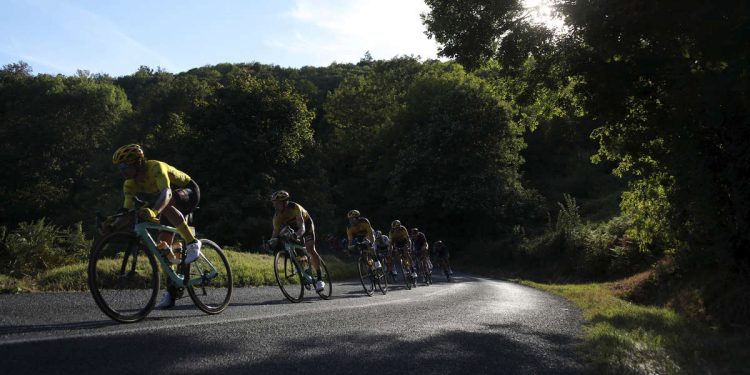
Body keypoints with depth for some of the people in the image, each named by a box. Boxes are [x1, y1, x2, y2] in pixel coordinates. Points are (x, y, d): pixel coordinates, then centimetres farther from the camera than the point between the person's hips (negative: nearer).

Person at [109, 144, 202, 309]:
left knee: (166, 203, -39)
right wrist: (112, 225, -30)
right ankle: (170, 292, 4)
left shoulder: (156, 168, -30)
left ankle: (192, 243, -29)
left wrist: (153, 211, -64)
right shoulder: (130, 183, -8)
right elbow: (127, 209, -12)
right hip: (172, 207, 7)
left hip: (189, 192, -7)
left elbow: (166, 193, -46)